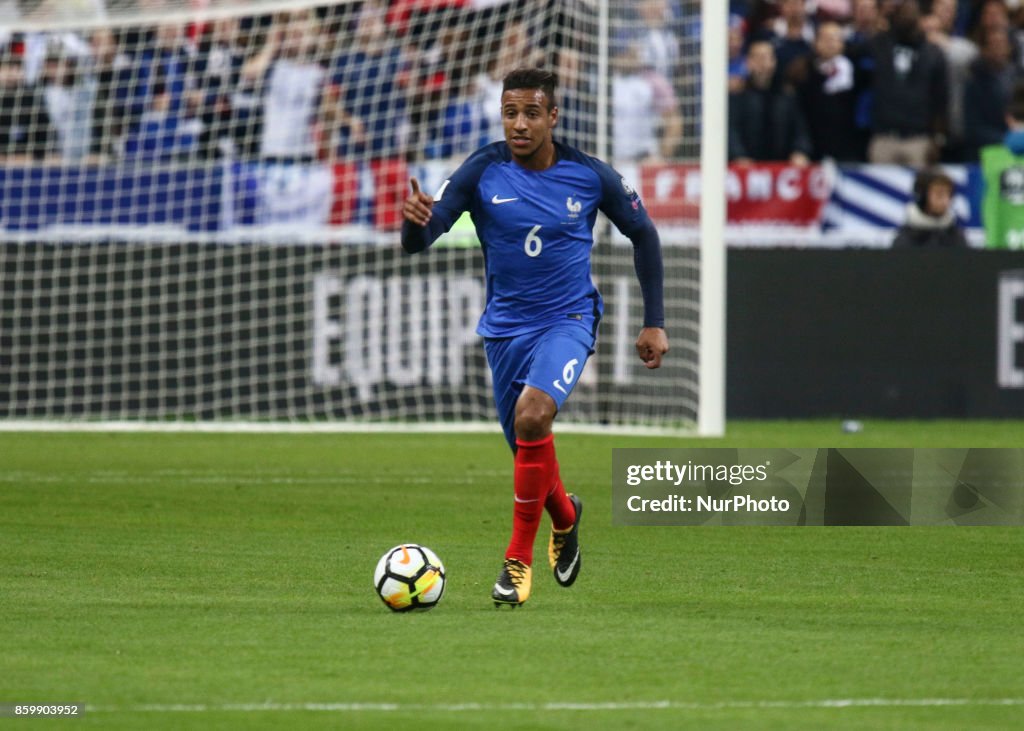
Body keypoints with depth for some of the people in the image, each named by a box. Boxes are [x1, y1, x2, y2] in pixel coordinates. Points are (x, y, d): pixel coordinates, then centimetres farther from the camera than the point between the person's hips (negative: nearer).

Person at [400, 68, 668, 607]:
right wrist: (416, 222, -42)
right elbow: (418, 242, -17)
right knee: (529, 450, 12)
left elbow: (643, 235, 6)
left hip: (568, 320, -3)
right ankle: (565, 517, 49)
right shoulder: (483, 172, -11)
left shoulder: (591, 177, -10)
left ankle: (519, 559, -18)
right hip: (506, 325, 3)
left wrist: (654, 321, 4)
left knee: (533, 416, -29)